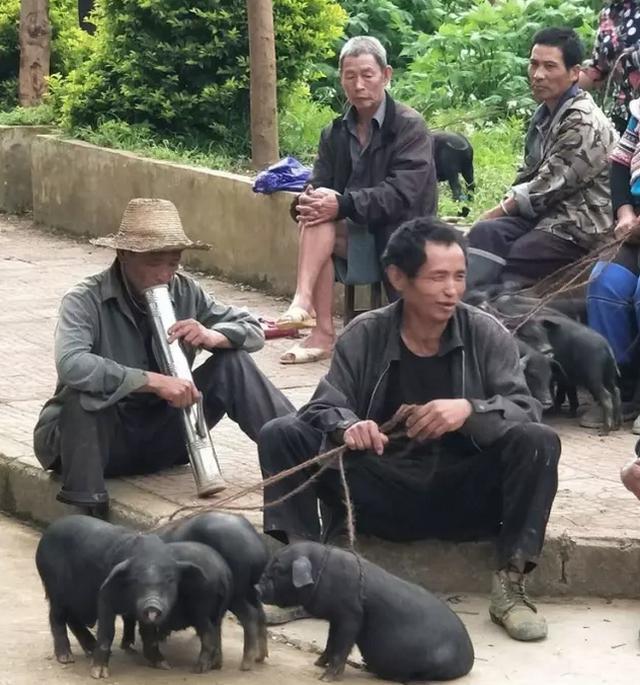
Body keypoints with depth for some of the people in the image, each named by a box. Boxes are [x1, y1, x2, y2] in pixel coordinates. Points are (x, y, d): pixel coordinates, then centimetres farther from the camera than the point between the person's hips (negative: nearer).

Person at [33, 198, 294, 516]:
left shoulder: (185, 292, -2)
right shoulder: (85, 301, -18)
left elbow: (252, 329, 4)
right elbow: (70, 364, -38)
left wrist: (213, 336, -19)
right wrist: (152, 381, -39)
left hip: (162, 435, 5)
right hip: (103, 439, -5)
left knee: (232, 362, -9)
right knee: (86, 388, -36)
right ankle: (85, 510, -36)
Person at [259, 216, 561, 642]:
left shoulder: (487, 334, -3)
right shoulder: (364, 336, -2)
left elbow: (525, 411, -10)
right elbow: (326, 407, -6)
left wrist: (470, 410, -31)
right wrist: (347, 426, -31)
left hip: (464, 497, 0)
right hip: (381, 495, 1)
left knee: (539, 442, -26)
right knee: (280, 436, -15)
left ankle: (511, 584, -21)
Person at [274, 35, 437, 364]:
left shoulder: (410, 127, -7)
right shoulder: (335, 133, 11)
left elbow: (401, 195, -18)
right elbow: (318, 185, 4)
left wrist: (342, 204, -29)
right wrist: (310, 199, -22)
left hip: (399, 237, -5)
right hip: (357, 234, 5)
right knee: (317, 214, -26)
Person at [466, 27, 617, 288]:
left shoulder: (584, 124, -16)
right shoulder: (546, 112, 13)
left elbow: (546, 190, -16)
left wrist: (496, 213, -5)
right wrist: (501, 209, 1)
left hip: (574, 230, -7)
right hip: (544, 216, 7)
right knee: (485, 234, -20)